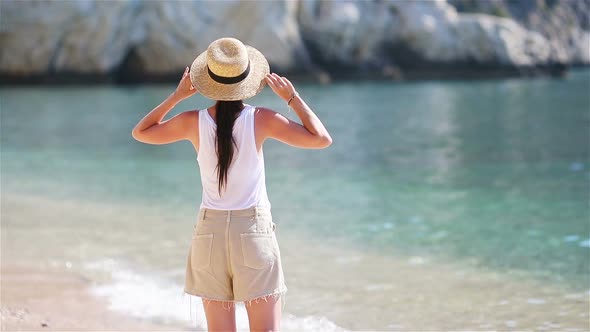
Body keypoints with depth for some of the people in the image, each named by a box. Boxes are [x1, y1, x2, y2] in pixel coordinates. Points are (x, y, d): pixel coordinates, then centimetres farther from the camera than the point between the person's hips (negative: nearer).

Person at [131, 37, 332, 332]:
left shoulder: (194, 122, -4)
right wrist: (293, 98, 1)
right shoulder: (261, 119, -9)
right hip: (253, 230, -2)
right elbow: (322, 139, -5)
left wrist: (178, 95, 11)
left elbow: (140, 133, 12)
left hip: (210, 231, 2)